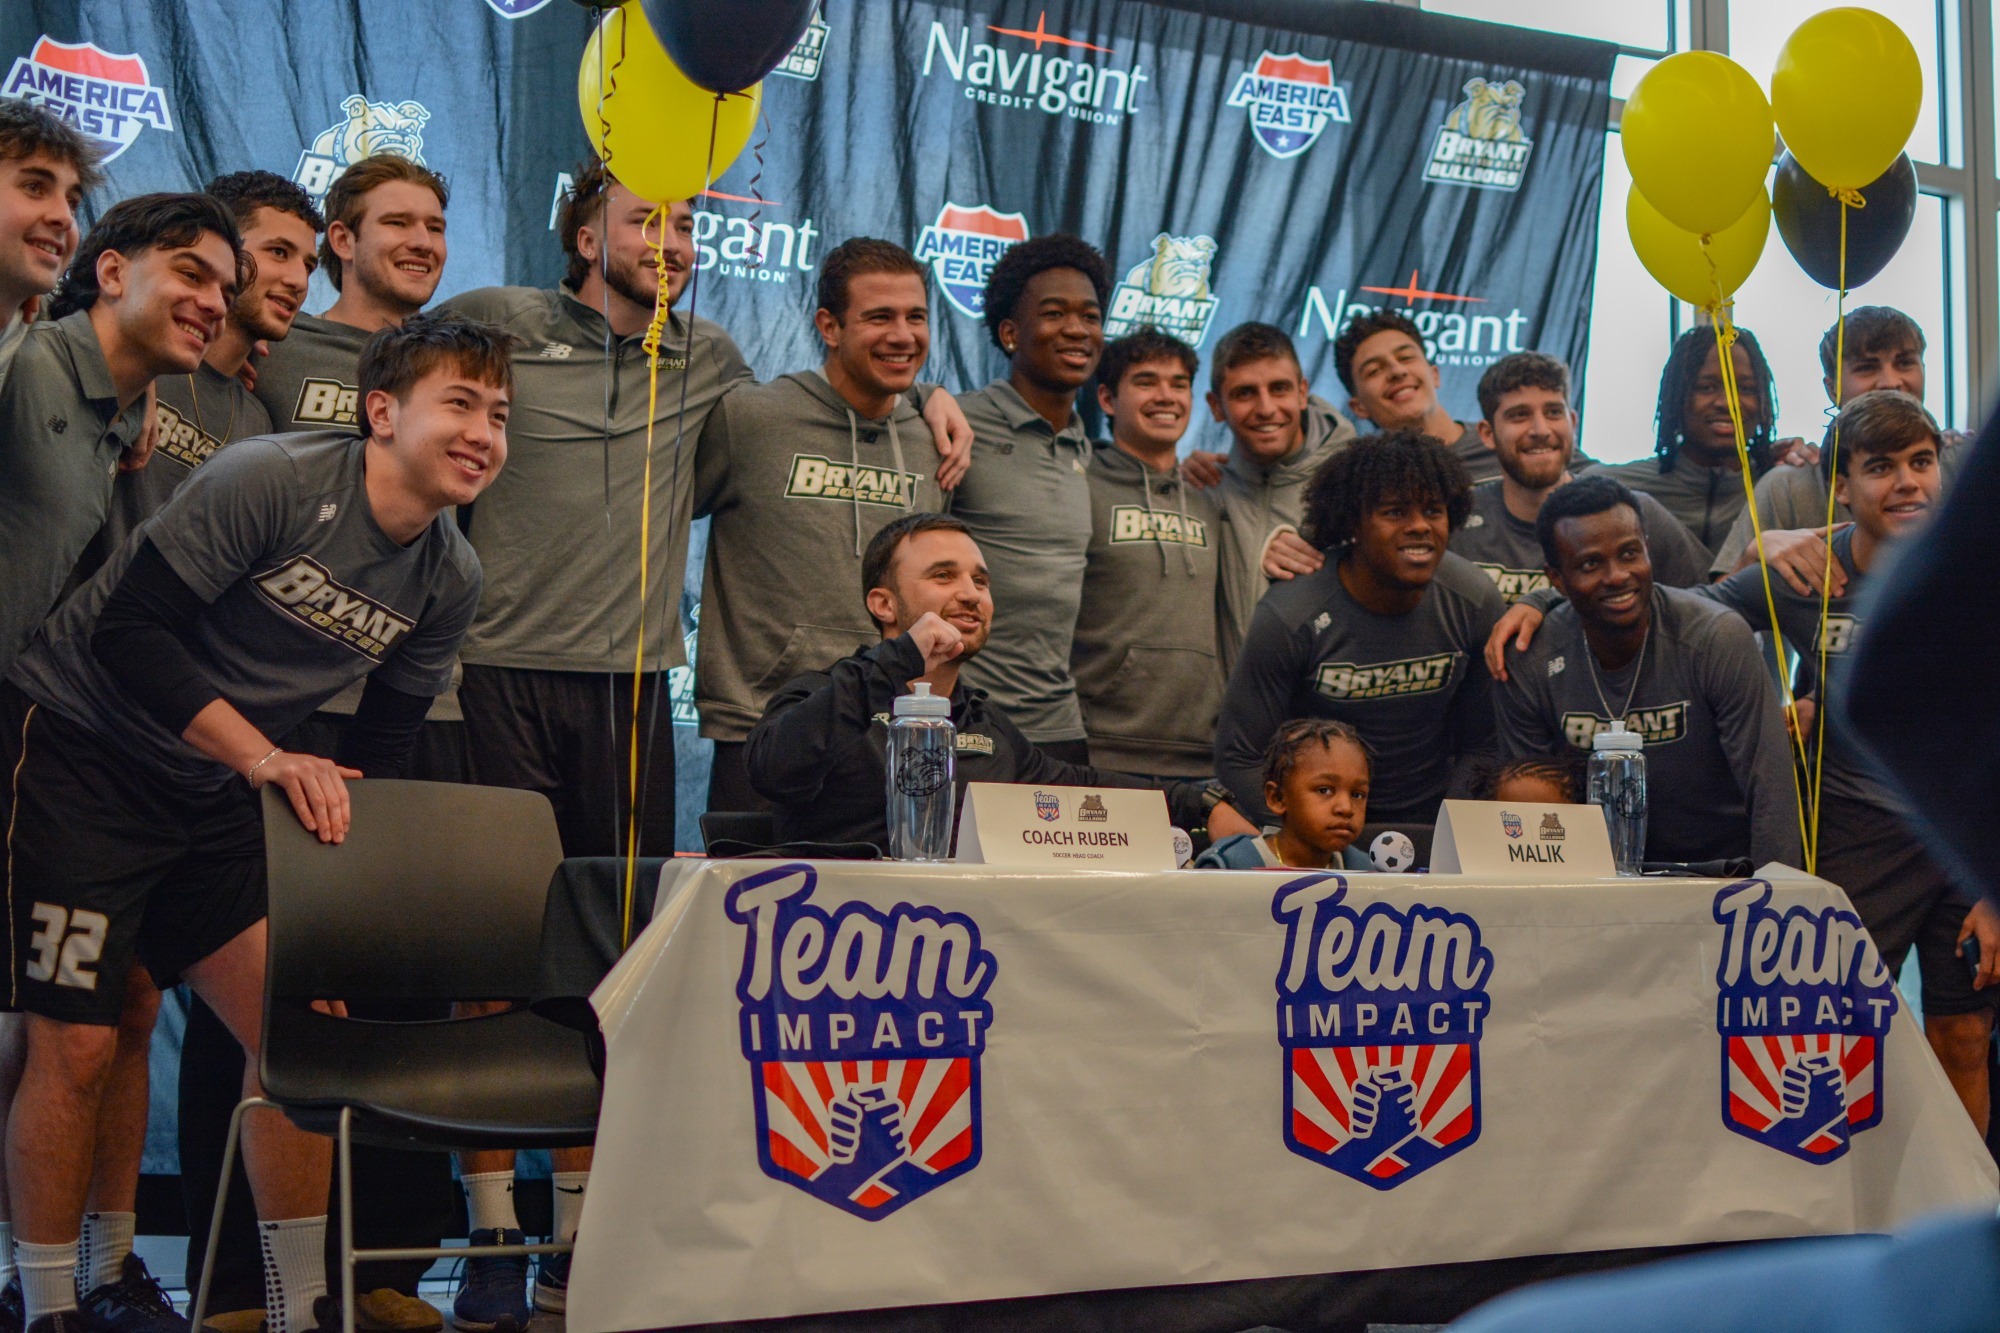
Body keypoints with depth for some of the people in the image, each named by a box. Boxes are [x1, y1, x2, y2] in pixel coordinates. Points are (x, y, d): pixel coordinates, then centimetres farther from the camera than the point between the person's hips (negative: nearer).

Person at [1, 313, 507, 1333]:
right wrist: (267, 759, -29)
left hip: (215, 790, 6)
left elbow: (381, 748, 10)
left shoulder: (450, 581, 0)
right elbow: (127, 630, -24)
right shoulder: (272, 480, -20)